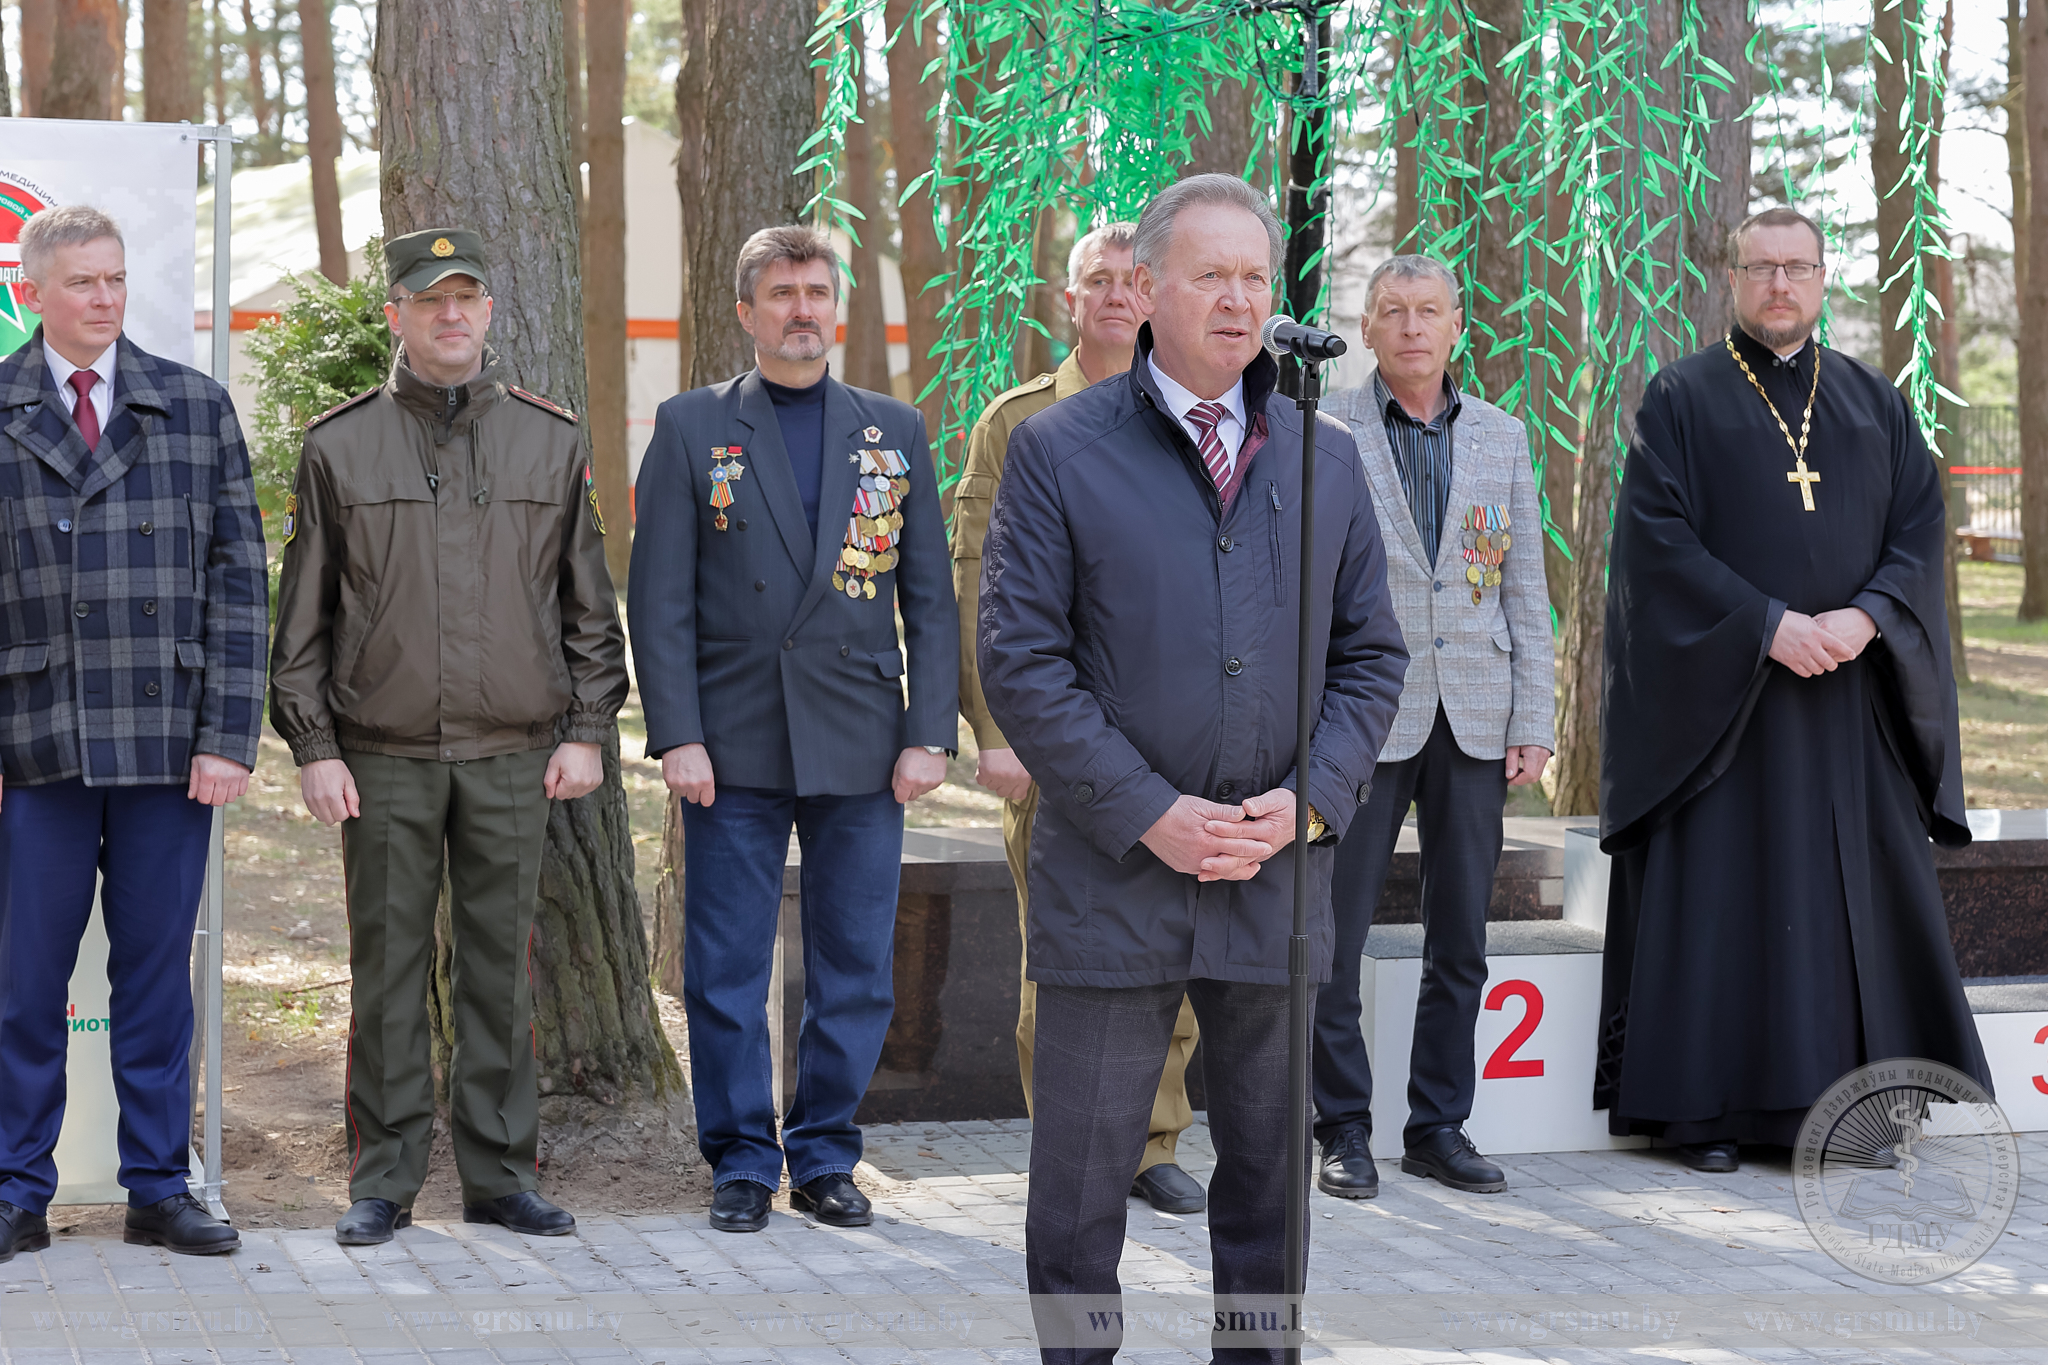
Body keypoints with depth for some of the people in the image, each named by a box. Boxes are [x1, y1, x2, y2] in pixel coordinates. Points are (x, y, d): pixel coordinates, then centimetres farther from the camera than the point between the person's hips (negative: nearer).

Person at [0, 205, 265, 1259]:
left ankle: (159, 1190, 16)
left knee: (157, 973, 7)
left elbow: (237, 582, 6)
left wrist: (229, 735, -2)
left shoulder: (197, 408, 9)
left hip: (169, 740, 1)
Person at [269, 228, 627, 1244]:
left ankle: (501, 1174, 14)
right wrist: (313, 746, -2)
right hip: (383, 758, -1)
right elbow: (303, 615, 5)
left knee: (500, 965, 6)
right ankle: (384, 1182, 11)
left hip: (513, 757, 1)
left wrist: (585, 732, 3)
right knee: (388, 969, 3)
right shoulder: (339, 446, 4)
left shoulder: (550, 441, 8)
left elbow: (589, 604, 10)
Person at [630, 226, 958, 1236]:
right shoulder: (690, 428, 5)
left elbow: (930, 598, 9)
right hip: (734, 745, -2)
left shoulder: (896, 431, 10)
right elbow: (660, 599, 0)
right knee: (725, 972, 2)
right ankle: (742, 1162, 14)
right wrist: (676, 735, -8)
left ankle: (825, 1156, 19)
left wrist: (930, 734, 0)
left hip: (862, 748, 2)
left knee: (856, 971, 6)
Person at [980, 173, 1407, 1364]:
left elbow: (1371, 655, 11)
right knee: (1081, 1187, 4)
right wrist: (1150, 814, -13)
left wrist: (1309, 798, -6)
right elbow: (1022, 662, -6)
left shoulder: (1327, 457, 10)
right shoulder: (1058, 450, -1)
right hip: (1113, 879, -3)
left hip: (1280, 879, 3)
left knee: (1272, 1177, 13)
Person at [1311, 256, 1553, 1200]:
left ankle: (1439, 1127, 18)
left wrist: (1533, 722, 5)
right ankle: (1345, 1130, 11)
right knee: (1333, 936, -1)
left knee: (1460, 942, 8)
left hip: (1474, 722, 4)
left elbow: (1525, 590, 11)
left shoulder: (1502, 437, 11)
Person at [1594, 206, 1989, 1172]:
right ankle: (1703, 1109, 1)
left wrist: (1867, 617, -12)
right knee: (1718, 892, -4)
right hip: (1720, 688, -3)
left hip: (1853, 688, 4)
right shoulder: (1682, 398, 2)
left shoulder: (1874, 403, 13)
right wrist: (1767, 624, -16)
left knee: (1858, 894, 3)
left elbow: (1921, 528, 6)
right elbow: (1659, 535, -7)